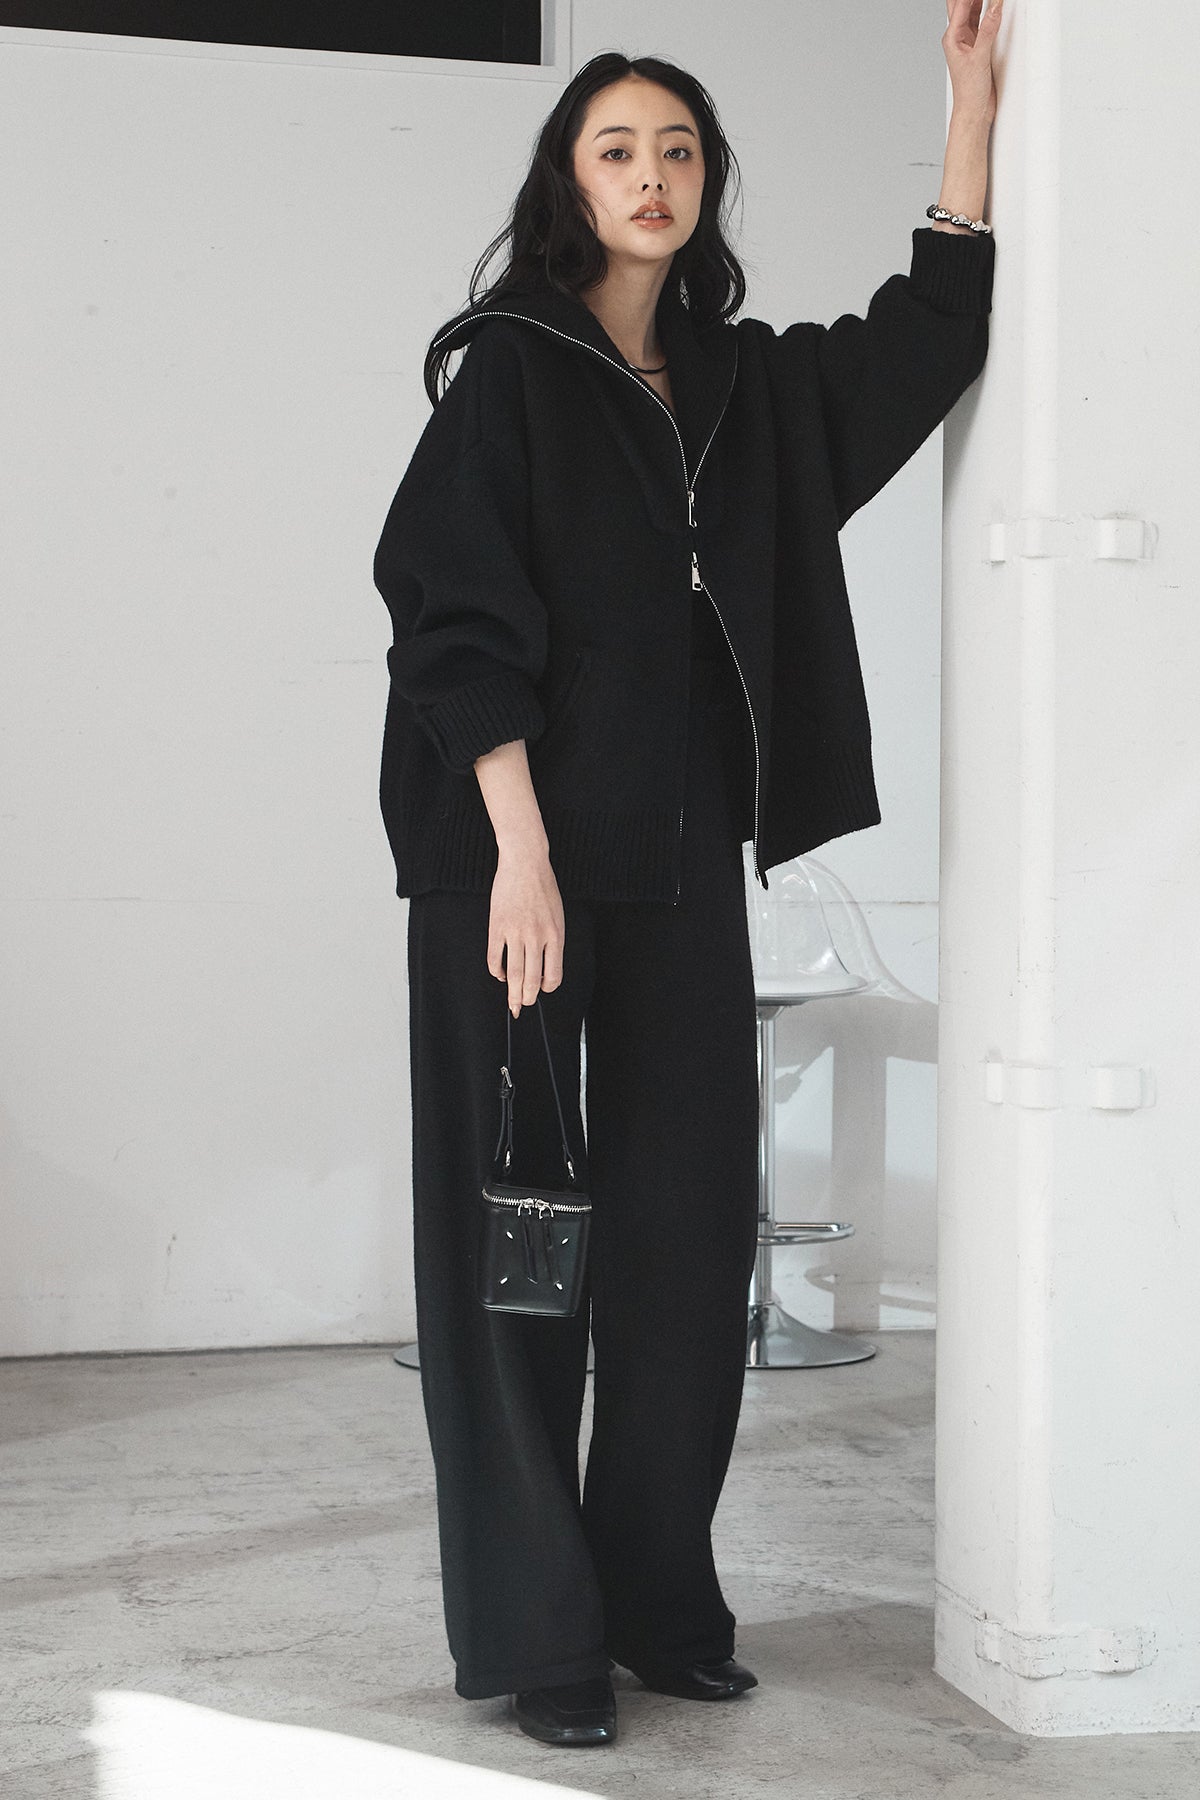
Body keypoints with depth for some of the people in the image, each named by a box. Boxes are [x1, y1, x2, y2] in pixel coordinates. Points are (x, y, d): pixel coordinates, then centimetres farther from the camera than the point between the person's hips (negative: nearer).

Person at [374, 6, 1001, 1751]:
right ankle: (533, 1630, 6)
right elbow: (459, 622, -9)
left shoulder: (750, 388, 14)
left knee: (691, 1227, 7)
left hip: (686, 867, 6)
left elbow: (934, 333, 18)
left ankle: (660, 1598, 19)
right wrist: (521, 855, -18)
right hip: (520, 854, -5)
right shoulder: (510, 375, -2)